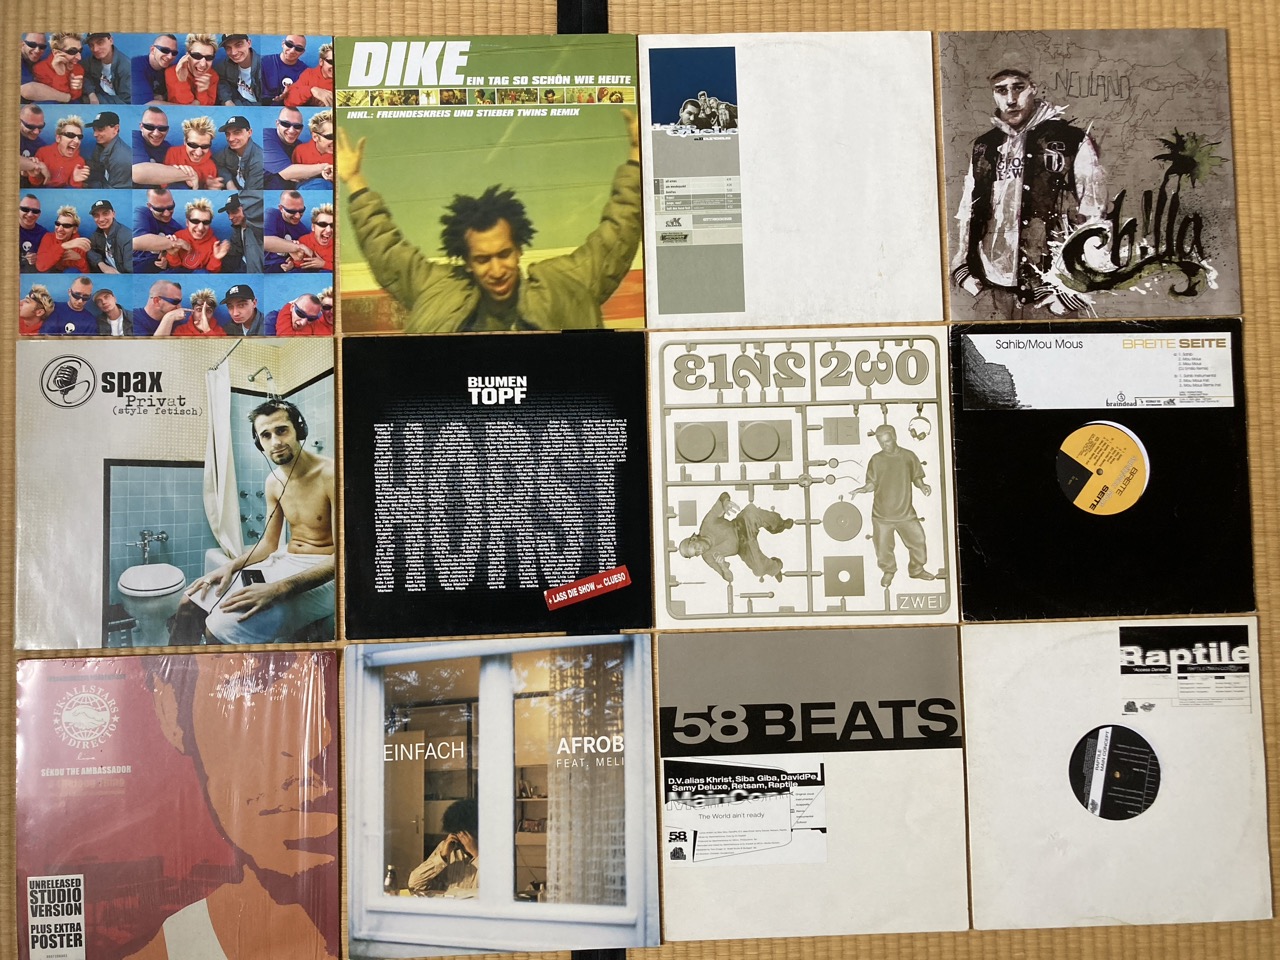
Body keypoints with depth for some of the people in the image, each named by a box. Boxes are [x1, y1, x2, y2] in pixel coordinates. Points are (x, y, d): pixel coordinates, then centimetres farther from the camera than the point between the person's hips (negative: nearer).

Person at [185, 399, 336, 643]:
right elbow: (269, 543, 17)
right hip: (285, 561, 8)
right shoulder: (274, 481, 8)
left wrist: (278, 589, -33)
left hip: (322, 574, -8)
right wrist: (231, 566, -4)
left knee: (221, 629, -26)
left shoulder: (330, 476, -19)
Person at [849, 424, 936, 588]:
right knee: (883, 545, 6)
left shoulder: (909, 457, 0)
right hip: (882, 513, -1)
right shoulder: (876, 459, -3)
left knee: (917, 539, 7)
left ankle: (916, 570, 29)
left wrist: (922, 486, -12)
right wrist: (863, 489, -21)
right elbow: (872, 483, -1)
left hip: (906, 511, 1)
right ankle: (888, 571, 30)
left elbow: (916, 477, 8)